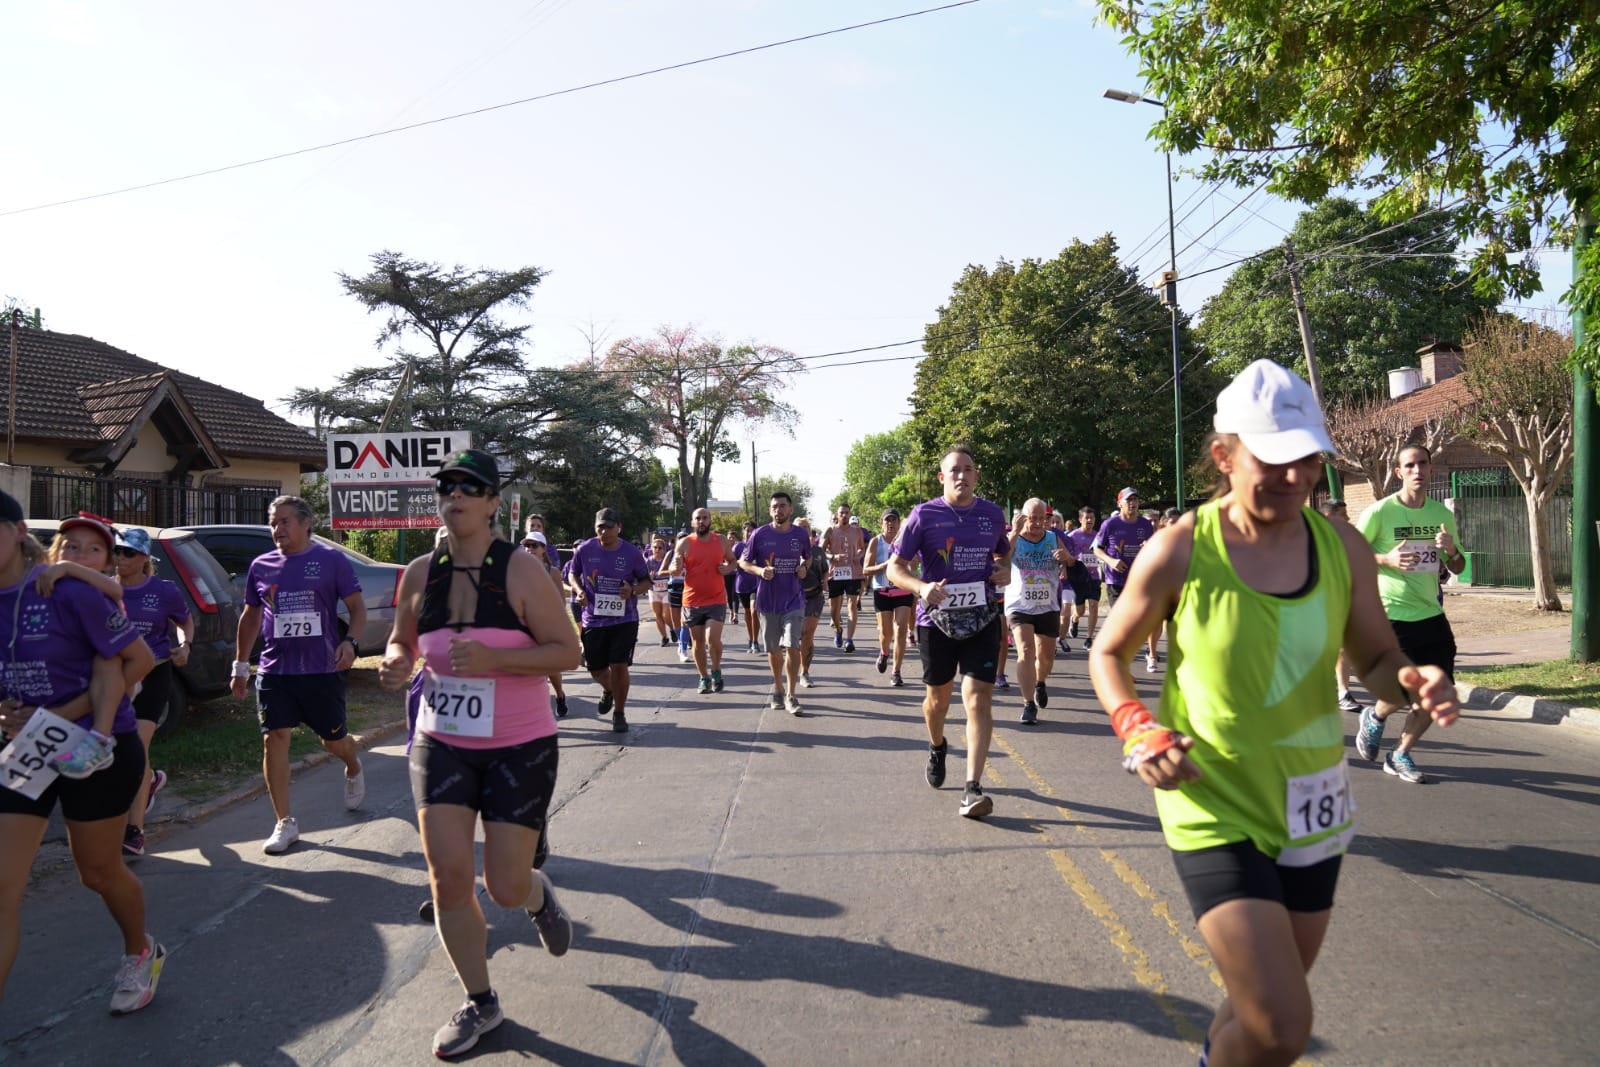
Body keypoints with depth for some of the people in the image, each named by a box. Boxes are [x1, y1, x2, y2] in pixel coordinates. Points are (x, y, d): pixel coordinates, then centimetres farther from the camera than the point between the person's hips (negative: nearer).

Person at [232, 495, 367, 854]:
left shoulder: (331, 559, -2)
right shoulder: (261, 566, 8)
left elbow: (357, 607, -2)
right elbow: (250, 617, 18)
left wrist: (350, 642, -19)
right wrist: (240, 666, 16)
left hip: (323, 668, -2)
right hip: (275, 670, 3)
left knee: (333, 740, 9)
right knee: (274, 739, -6)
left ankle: (353, 768, 46)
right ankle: (285, 823, 4)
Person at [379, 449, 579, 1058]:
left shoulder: (521, 571, -12)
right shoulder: (420, 573, 1)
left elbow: (567, 652, -13)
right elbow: (401, 641, 16)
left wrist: (493, 659, -26)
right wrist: (395, 664, -8)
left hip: (521, 748, -3)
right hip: (441, 743, 4)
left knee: (504, 886, -1)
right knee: (448, 876, -2)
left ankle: (539, 896, 39)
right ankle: (479, 1003, 21)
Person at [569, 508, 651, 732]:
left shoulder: (632, 553, -6)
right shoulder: (584, 550, -4)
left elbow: (646, 581, 6)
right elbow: (573, 574, 13)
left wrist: (633, 591, -15)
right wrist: (578, 589, -8)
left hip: (624, 619, -2)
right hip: (593, 619, 2)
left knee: (619, 666, -8)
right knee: (596, 670, 9)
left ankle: (619, 713, 13)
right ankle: (608, 690, 46)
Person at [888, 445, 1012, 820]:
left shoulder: (993, 514, 4)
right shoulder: (924, 515, -6)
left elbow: (1004, 552, 23)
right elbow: (895, 567, -5)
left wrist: (1005, 569, -1)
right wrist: (922, 587, -25)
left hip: (982, 619, 1)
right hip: (936, 619, -1)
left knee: (978, 699, -11)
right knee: (937, 697, 16)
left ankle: (972, 789, -10)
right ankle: (937, 747, 49)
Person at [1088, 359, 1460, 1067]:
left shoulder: (1344, 550, -4)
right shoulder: (1179, 551, -15)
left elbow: (1375, 658, 8)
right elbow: (1109, 653, -2)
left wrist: (1413, 682, -15)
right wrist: (1138, 730, -20)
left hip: (1310, 809, 5)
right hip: (1216, 813, -4)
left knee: (1265, 1004, 21)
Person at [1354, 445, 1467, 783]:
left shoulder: (1442, 514, 7)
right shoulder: (1380, 512, -9)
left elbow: (1457, 568, 16)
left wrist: (1451, 550, -7)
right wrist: (1387, 559, -20)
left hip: (1431, 615, 5)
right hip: (1391, 616, -5)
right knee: (1403, 695, -8)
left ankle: (1400, 755, 23)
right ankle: (1374, 718, 29)